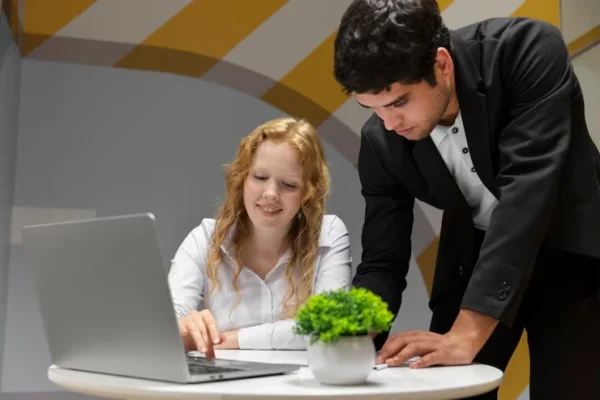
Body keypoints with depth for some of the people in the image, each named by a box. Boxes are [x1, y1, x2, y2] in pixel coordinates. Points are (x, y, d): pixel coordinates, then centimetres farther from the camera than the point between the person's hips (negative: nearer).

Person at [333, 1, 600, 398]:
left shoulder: (529, 51, -28)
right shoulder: (380, 141, -16)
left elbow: (526, 192, -36)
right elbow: (382, 262, -12)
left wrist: (467, 333, -42)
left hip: (568, 249, -3)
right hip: (473, 255, 3)